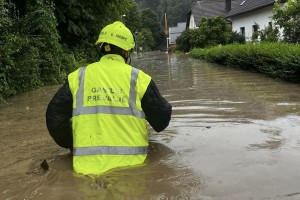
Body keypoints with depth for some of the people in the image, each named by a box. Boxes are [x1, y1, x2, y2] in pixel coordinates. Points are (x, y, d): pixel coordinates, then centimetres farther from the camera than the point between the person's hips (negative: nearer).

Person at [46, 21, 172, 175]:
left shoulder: (78, 77, 6)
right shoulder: (138, 78, 0)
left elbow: (55, 116, 10)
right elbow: (162, 119, 7)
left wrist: (72, 144, 25)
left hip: (88, 165, 2)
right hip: (131, 164, -1)